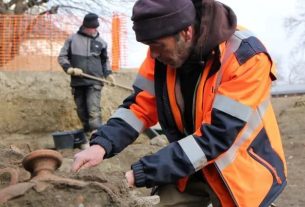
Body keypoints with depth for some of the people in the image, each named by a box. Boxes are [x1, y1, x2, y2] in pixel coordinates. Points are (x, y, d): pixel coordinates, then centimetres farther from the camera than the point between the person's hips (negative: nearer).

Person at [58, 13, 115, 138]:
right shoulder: (73, 39, 4)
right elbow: (62, 57, 6)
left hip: (95, 82, -1)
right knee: (82, 111, 8)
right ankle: (87, 133, 22)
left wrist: (108, 73, 8)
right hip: (77, 82, 1)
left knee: (94, 111, -14)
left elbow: (105, 60, 23)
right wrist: (70, 68, -10)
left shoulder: (101, 42, 9)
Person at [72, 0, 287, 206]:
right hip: (188, 168, 4)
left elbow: (216, 137, -31)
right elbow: (141, 105, -5)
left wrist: (141, 174, -31)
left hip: (240, 173, -4)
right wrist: (102, 144, -23)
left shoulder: (246, 58, -28)